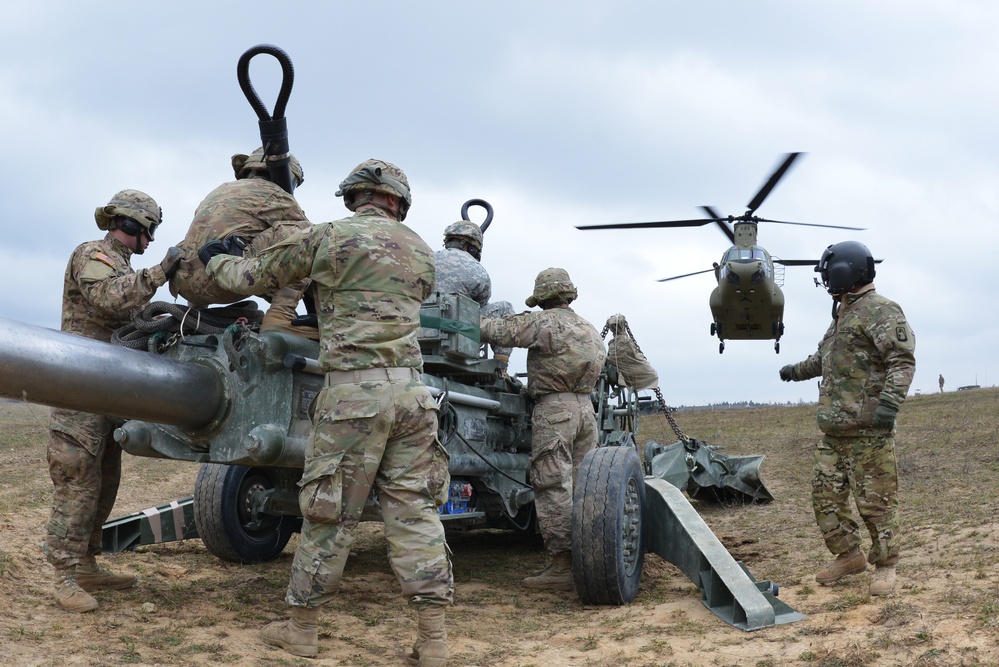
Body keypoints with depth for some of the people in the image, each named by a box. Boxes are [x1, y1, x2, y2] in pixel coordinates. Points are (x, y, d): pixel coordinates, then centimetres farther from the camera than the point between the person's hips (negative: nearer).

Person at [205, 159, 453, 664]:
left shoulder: (327, 238, 2)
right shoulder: (420, 251, 14)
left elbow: (250, 276, 11)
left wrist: (215, 262, 31)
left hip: (354, 391, -4)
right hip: (411, 390, 4)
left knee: (329, 512, 5)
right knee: (413, 511, 5)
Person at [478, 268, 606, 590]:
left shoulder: (541, 322, -5)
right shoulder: (590, 330, 19)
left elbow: (497, 331, -10)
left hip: (553, 409, -8)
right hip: (585, 407, 8)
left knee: (553, 487, -7)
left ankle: (562, 565, -10)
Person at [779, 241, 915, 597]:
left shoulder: (880, 311, -9)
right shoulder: (842, 314, 21)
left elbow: (902, 360, -19)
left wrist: (890, 401, -30)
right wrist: (797, 371, 48)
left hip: (868, 430, -9)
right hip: (833, 430, 9)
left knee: (876, 500, -2)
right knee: (826, 496, 10)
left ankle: (885, 565, 11)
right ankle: (849, 556, 24)